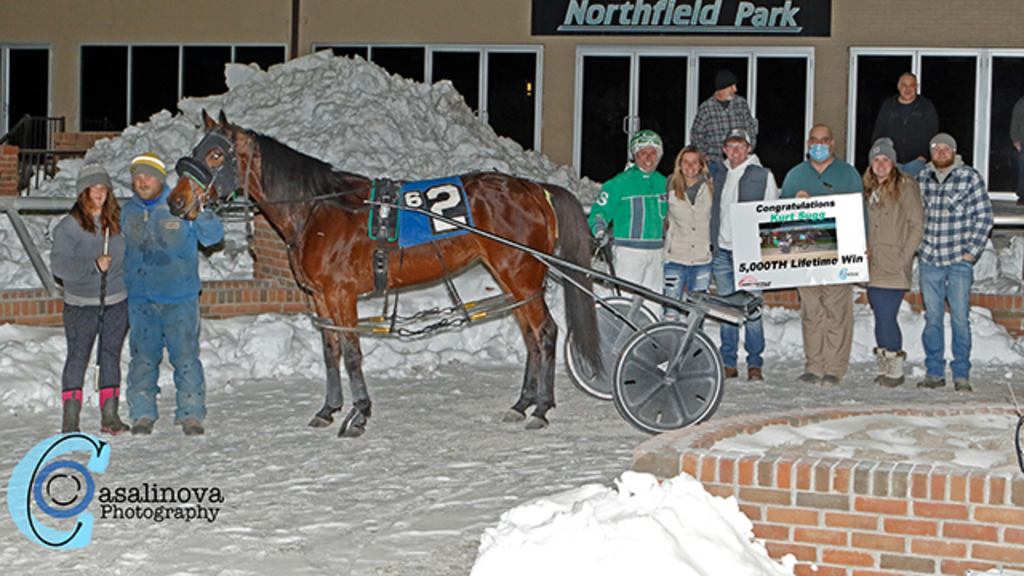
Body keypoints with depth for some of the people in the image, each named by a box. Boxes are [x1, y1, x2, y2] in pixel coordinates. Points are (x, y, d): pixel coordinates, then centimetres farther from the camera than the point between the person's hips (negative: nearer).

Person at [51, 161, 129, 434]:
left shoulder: (118, 221, 6)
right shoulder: (69, 226, -7)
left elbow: (129, 257, 19)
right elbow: (59, 264, -13)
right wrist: (94, 266, -22)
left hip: (117, 302, 4)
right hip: (80, 304, -4)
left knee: (111, 355, 7)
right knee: (77, 356, -5)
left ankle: (110, 414, 14)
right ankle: (70, 417, 0)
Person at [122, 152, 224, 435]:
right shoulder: (127, 213, 10)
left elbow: (213, 235, -3)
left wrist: (198, 212, -18)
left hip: (180, 298, -3)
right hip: (140, 300, 3)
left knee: (186, 356, -3)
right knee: (142, 358, 5)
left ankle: (191, 414, 5)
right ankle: (142, 414, 15)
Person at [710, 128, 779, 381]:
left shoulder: (763, 176, 2)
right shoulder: (718, 176, 15)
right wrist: (712, 245, 14)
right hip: (722, 253, 4)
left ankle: (755, 363, 2)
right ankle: (728, 363, 10)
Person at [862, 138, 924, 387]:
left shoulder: (906, 186, -4)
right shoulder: (868, 189, 16)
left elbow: (916, 226, -6)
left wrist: (903, 258, -11)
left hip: (894, 268, -6)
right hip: (873, 265, 6)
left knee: (886, 317, -11)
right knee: (880, 317, 8)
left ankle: (895, 369, 0)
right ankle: (884, 367, 16)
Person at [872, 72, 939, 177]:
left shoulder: (927, 106, 8)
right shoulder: (888, 105, 12)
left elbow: (933, 135, 7)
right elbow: (878, 134, 14)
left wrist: (924, 155, -5)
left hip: (916, 161, -1)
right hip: (891, 162, 2)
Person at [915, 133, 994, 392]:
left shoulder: (970, 178, -2)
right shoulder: (922, 179, 9)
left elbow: (984, 217, 0)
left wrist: (972, 251, -5)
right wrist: (916, 245, 10)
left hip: (959, 260, -3)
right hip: (928, 260, 3)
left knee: (960, 318, -4)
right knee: (932, 317, 5)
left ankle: (961, 374, 3)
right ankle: (934, 372, 13)